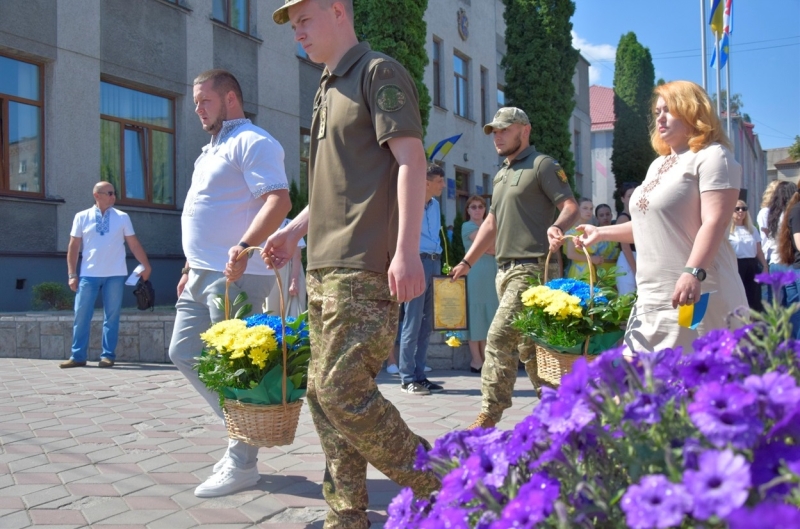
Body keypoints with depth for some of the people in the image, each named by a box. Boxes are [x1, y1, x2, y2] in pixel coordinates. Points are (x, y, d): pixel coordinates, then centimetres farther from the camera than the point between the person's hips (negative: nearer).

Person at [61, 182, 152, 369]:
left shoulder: (122, 217, 4)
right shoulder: (81, 217, 4)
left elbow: (134, 244, 7)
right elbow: (73, 246, 5)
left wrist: (146, 266, 2)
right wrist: (72, 274, 1)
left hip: (115, 274, 0)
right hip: (88, 274, 0)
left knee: (111, 316, 3)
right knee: (81, 315, 1)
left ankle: (108, 355, 10)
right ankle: (78, 356, 10)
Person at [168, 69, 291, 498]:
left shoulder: (252, 142, -8)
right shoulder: (213, 149, 23)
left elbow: (279, 201, -22)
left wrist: (244, 248, -34)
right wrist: (191, 266, 23)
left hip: (233, 276, -10)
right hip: (202, 277, 10)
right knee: (183, 353, 12)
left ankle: (242, 463, 7)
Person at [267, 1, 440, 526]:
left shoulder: (379, 72, -3)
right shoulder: (329, 89, 23)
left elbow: (411, 160, -14)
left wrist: (407, 250, -23)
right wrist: (296, 230, 22)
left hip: (365, 268, -9)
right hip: (325, 269, 9)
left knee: (343, 390, -12)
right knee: (324, 394, 8)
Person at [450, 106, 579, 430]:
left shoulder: (542, 165, -2)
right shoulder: (501, 175, 23)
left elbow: (570, 206, -11)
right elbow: (492, 223, 26)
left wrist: (557, 227, -33)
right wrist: (467, 262, 22)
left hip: (532, 267, -9)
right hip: (505, 270, 9)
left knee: (499, 337, -14)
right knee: (526, 345, 9)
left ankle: (489, 414, -8)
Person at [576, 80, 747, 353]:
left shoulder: (712, 156, -6)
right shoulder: (658, 165, 21)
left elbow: (715, 221, -18)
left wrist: (693, 273, -30)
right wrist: (601, 233, 23)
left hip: (695, 298, -9)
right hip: (651, 300, 9)